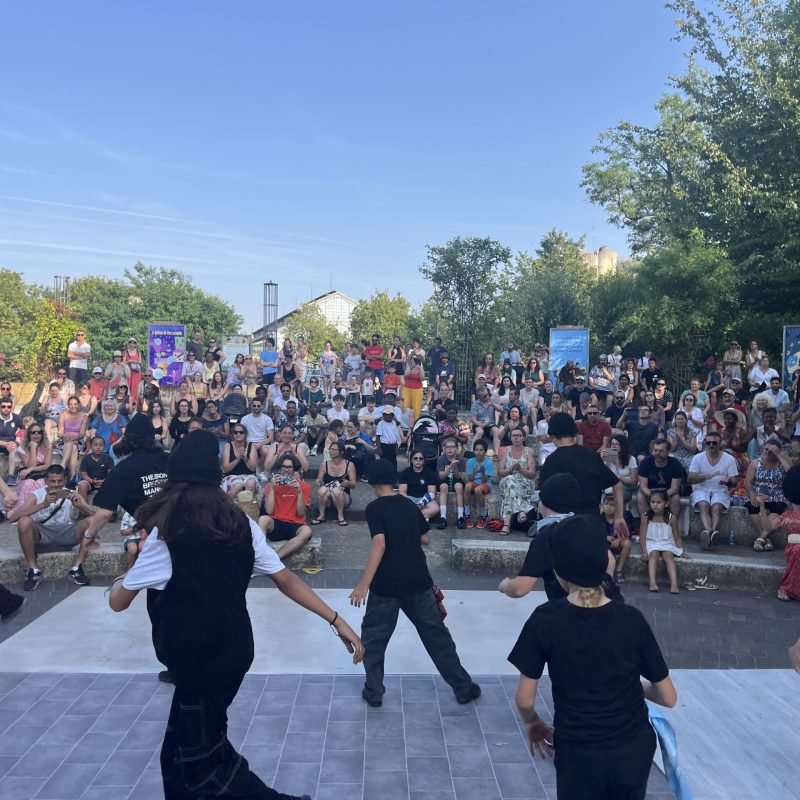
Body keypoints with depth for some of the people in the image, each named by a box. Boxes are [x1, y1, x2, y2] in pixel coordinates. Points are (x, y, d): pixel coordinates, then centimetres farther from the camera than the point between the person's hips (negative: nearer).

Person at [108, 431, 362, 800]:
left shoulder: (167, 533, -13)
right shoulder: (240, 522, 1)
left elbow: (118, 602, -4)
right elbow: (285, 580, -1)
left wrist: (119, 581, 20)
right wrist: (337, 620, 2)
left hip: (198, 659, -6)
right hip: (235, 648, 6)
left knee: (205, 763, 9)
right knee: (182, 752, 22)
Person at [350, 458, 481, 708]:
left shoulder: (374, 508, -9)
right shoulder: (410, 505, 8)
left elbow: (380, 544, -22)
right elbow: (425, 539, 16)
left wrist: (364, 584, -24)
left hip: (386, 585, -4)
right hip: (418, 582, 4)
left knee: (373, 638, 15)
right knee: (437, 635, 14)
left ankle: (373, 693, 19)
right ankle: (464, 688, 21)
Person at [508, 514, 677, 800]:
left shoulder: (546, 620, -17)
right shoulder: (631, 619, -13)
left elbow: (525, 699, -10)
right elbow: (668, 697, -4)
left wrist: (533, 724, 11)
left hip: (579, 754, -2)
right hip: (633, 750, 2)